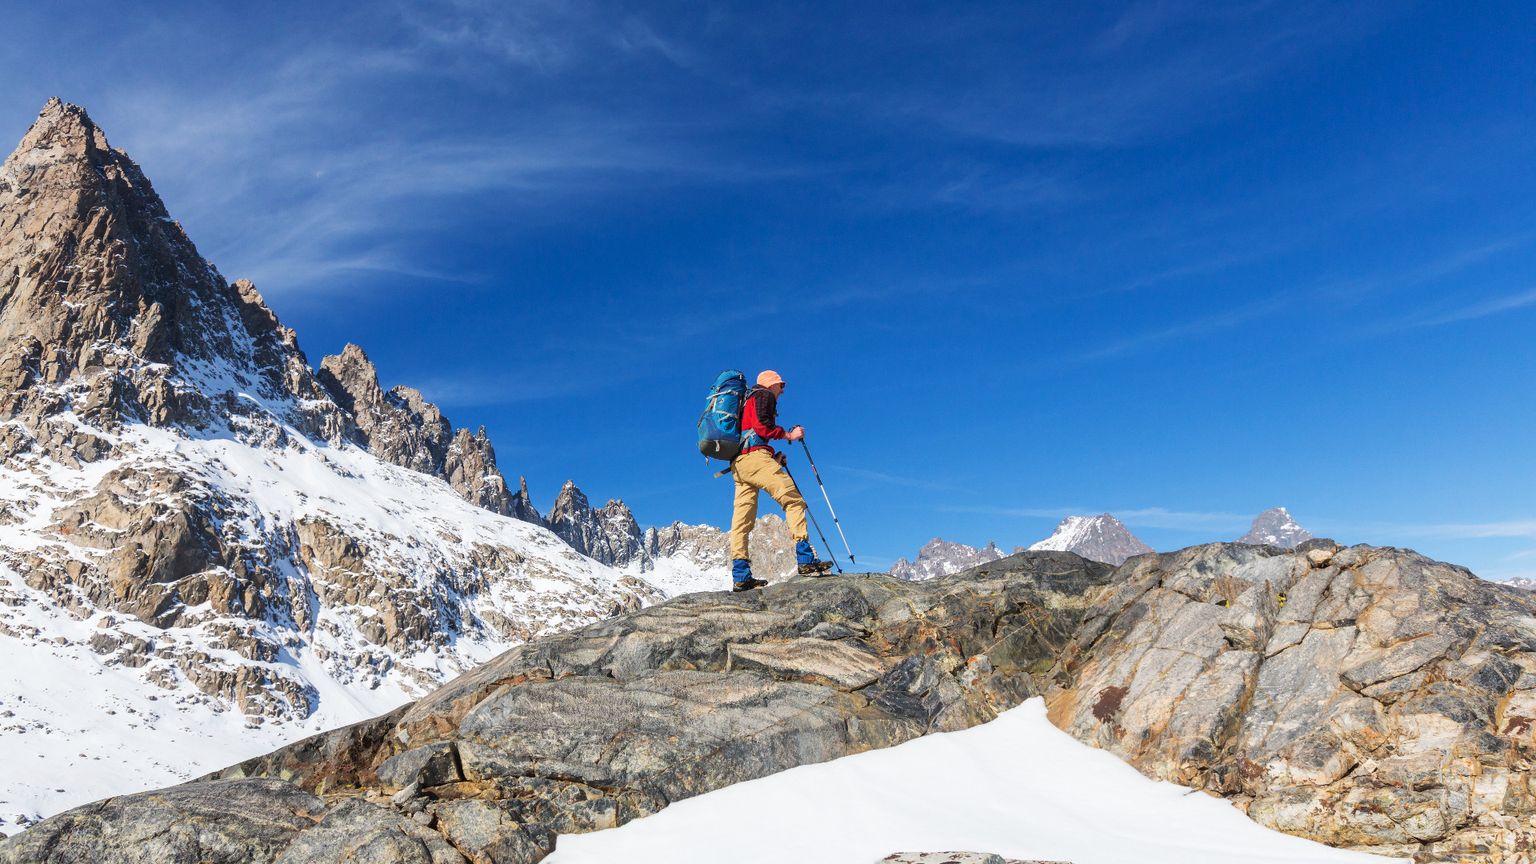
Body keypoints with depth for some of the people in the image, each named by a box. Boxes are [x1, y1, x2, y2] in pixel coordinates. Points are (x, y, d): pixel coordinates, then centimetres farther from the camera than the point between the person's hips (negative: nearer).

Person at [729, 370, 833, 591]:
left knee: (742, 518, 2)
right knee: (793, 500, -12)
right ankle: (805, 559, -23)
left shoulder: (748, 400, 35)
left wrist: (772, 458, 23)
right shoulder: (764, 395, 8)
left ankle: (740, 577, -4)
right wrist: (789, 435, -2)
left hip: (737, 463, 10)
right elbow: (761, 426, -10)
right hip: (754, 456, -10)